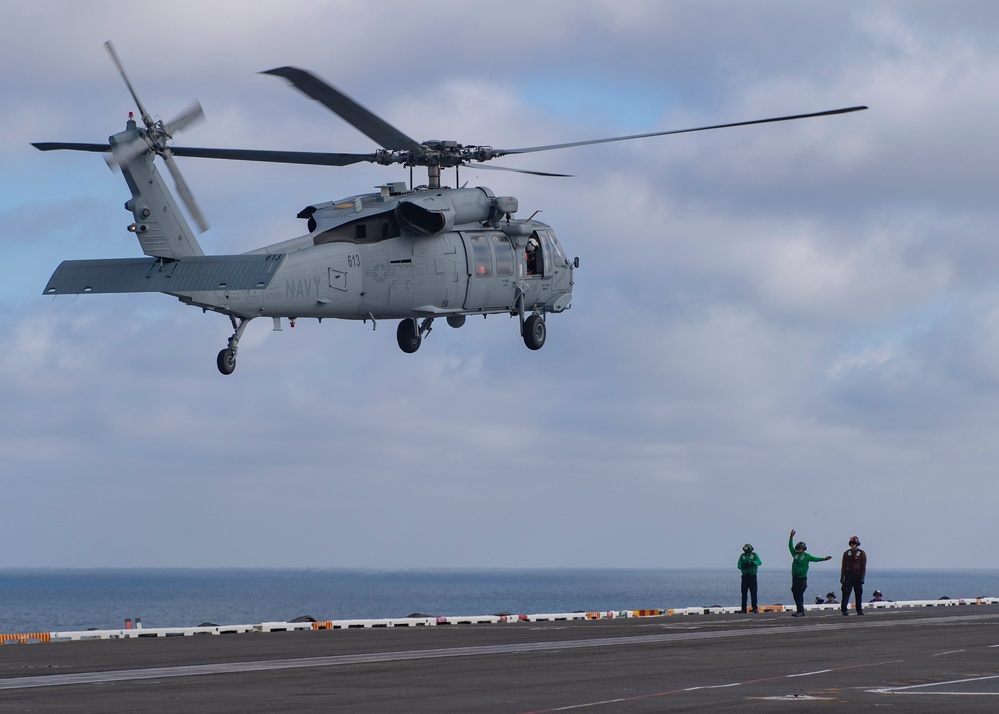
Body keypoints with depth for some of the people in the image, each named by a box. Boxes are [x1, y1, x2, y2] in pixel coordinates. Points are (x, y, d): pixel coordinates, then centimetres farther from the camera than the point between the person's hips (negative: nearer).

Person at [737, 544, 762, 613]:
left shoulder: (754, 555, 1)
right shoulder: (742, 556, 8)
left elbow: (759, 562, -14)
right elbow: (739, 565, 1)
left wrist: (752, 562, -31)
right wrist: (743, 566, -21)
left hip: (752, 576, -2)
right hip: (745, 576, 2)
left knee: (753, 592, -5)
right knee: (744, 592, 0)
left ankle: (755, 608, -1)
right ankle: (743, 608, 3)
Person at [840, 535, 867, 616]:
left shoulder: (862, 553, 4)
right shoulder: (846, 553, 9)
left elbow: (863, 566, 1)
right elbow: (843, 566, 10)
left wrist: (862, 577, -6)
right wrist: (842, 576, 3)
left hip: (857, 576, 0)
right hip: (848, 575, 0)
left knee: (858, 594, 5)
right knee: (846, 593, -9)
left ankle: (859, 610, 13)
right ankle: (844, 610, -10)